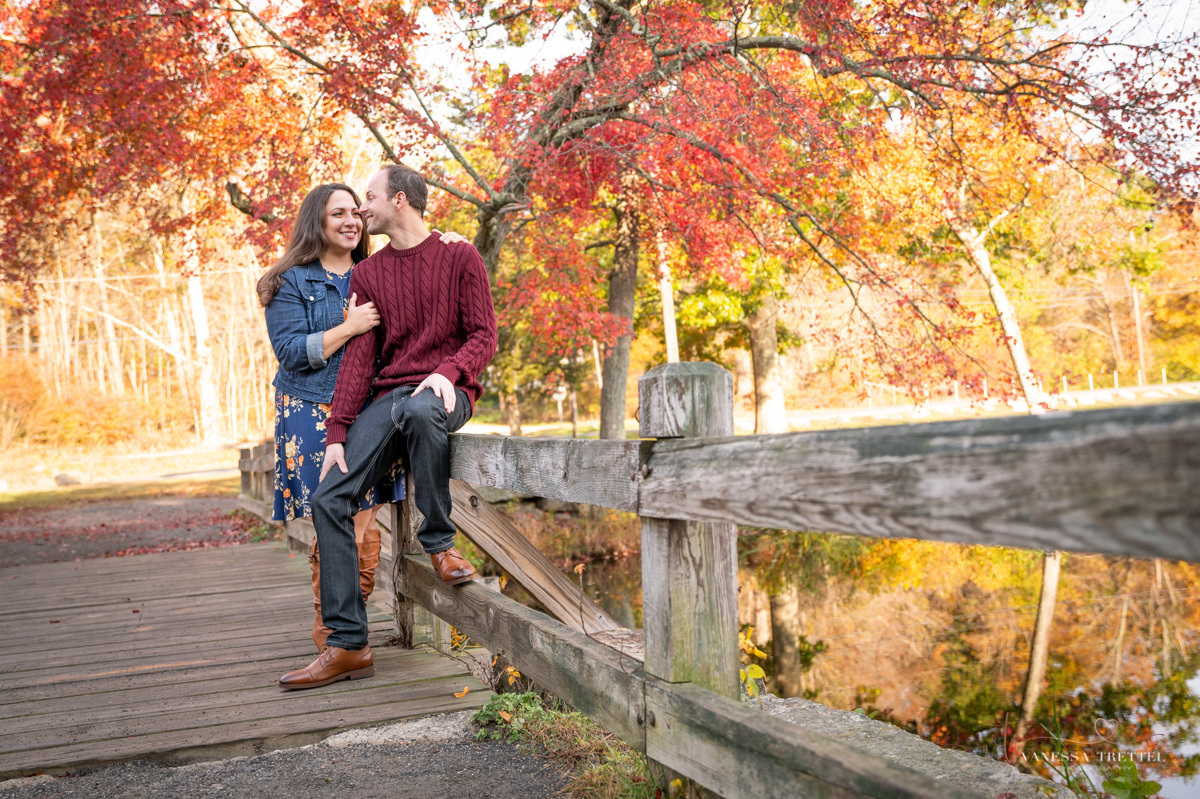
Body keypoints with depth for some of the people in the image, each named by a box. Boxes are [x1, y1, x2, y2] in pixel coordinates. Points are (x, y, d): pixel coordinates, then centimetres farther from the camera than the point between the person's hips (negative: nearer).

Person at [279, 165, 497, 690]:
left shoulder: (459, 258, 4)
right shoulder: (367, 274, 15)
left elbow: (483, 336, 0)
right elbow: (359, 357, 7)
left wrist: (448, 371, -21)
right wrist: (337, 433, -4)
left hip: (444, 391, -4)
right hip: (386, 398, 5)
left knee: (419, 411, -42)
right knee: (328, 499, -13)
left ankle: (439, 542, -20)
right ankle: (347, 644, -8)